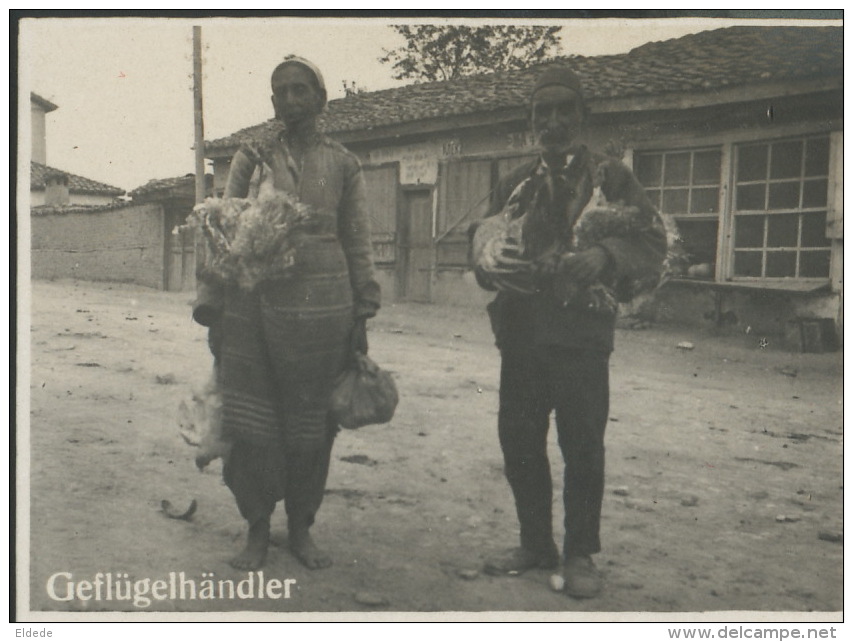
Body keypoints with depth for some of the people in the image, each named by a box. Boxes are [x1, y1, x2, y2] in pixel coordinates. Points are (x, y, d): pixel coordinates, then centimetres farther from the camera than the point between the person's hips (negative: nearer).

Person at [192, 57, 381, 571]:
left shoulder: (343, 165, 9)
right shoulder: (251, 158, 9)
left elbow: (359, 244, 10)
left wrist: (362, 315, 6)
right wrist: (211, 303, 3)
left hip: (323, 312, 0)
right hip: (253, 306, 1)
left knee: (312, 425, 6)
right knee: (250, 422, 2)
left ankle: (301, 528, 24)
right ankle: (257, 529, 20)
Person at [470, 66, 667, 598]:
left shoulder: (611, 177, 6)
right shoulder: (515, 185, 16)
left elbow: (654, 242, -3)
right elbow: (482, 240, 12)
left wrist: (603, 255, -22)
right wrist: (490, 260, -12)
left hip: (581, 336, -4)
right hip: (521, 335, 4)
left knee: (582, 446, 0)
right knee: (519, 442, 7)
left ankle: (581, 554, 16)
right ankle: (537, 544, 25)